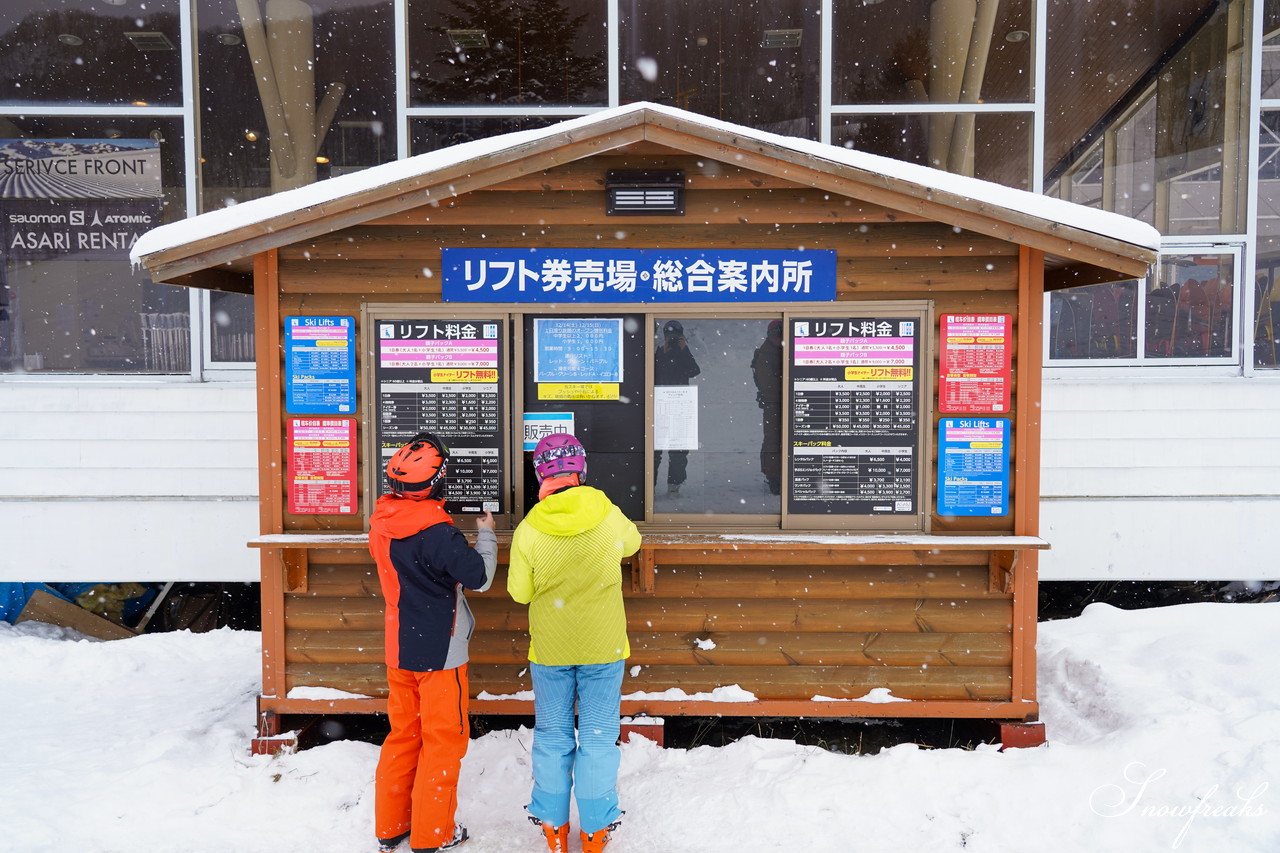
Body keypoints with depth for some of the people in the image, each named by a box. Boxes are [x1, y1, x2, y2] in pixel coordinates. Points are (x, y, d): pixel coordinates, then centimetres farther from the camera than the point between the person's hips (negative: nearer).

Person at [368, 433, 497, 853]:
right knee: (444, 739, 8)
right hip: (439, 651, -7)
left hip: (399, 647, 7)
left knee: (403, 733, 20)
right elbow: (480, 577, -18)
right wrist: (486, 535, -2)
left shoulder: (382, 522, -2)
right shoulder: (436, 532, -25)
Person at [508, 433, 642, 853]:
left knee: (552, 736, 16)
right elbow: (631, 543, 11)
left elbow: (519, 591, -3)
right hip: (603, 646, 0)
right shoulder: (609, 516, -12)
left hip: (550, 649, 0)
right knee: (598, 736, 12)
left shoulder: (528, 530, -13)